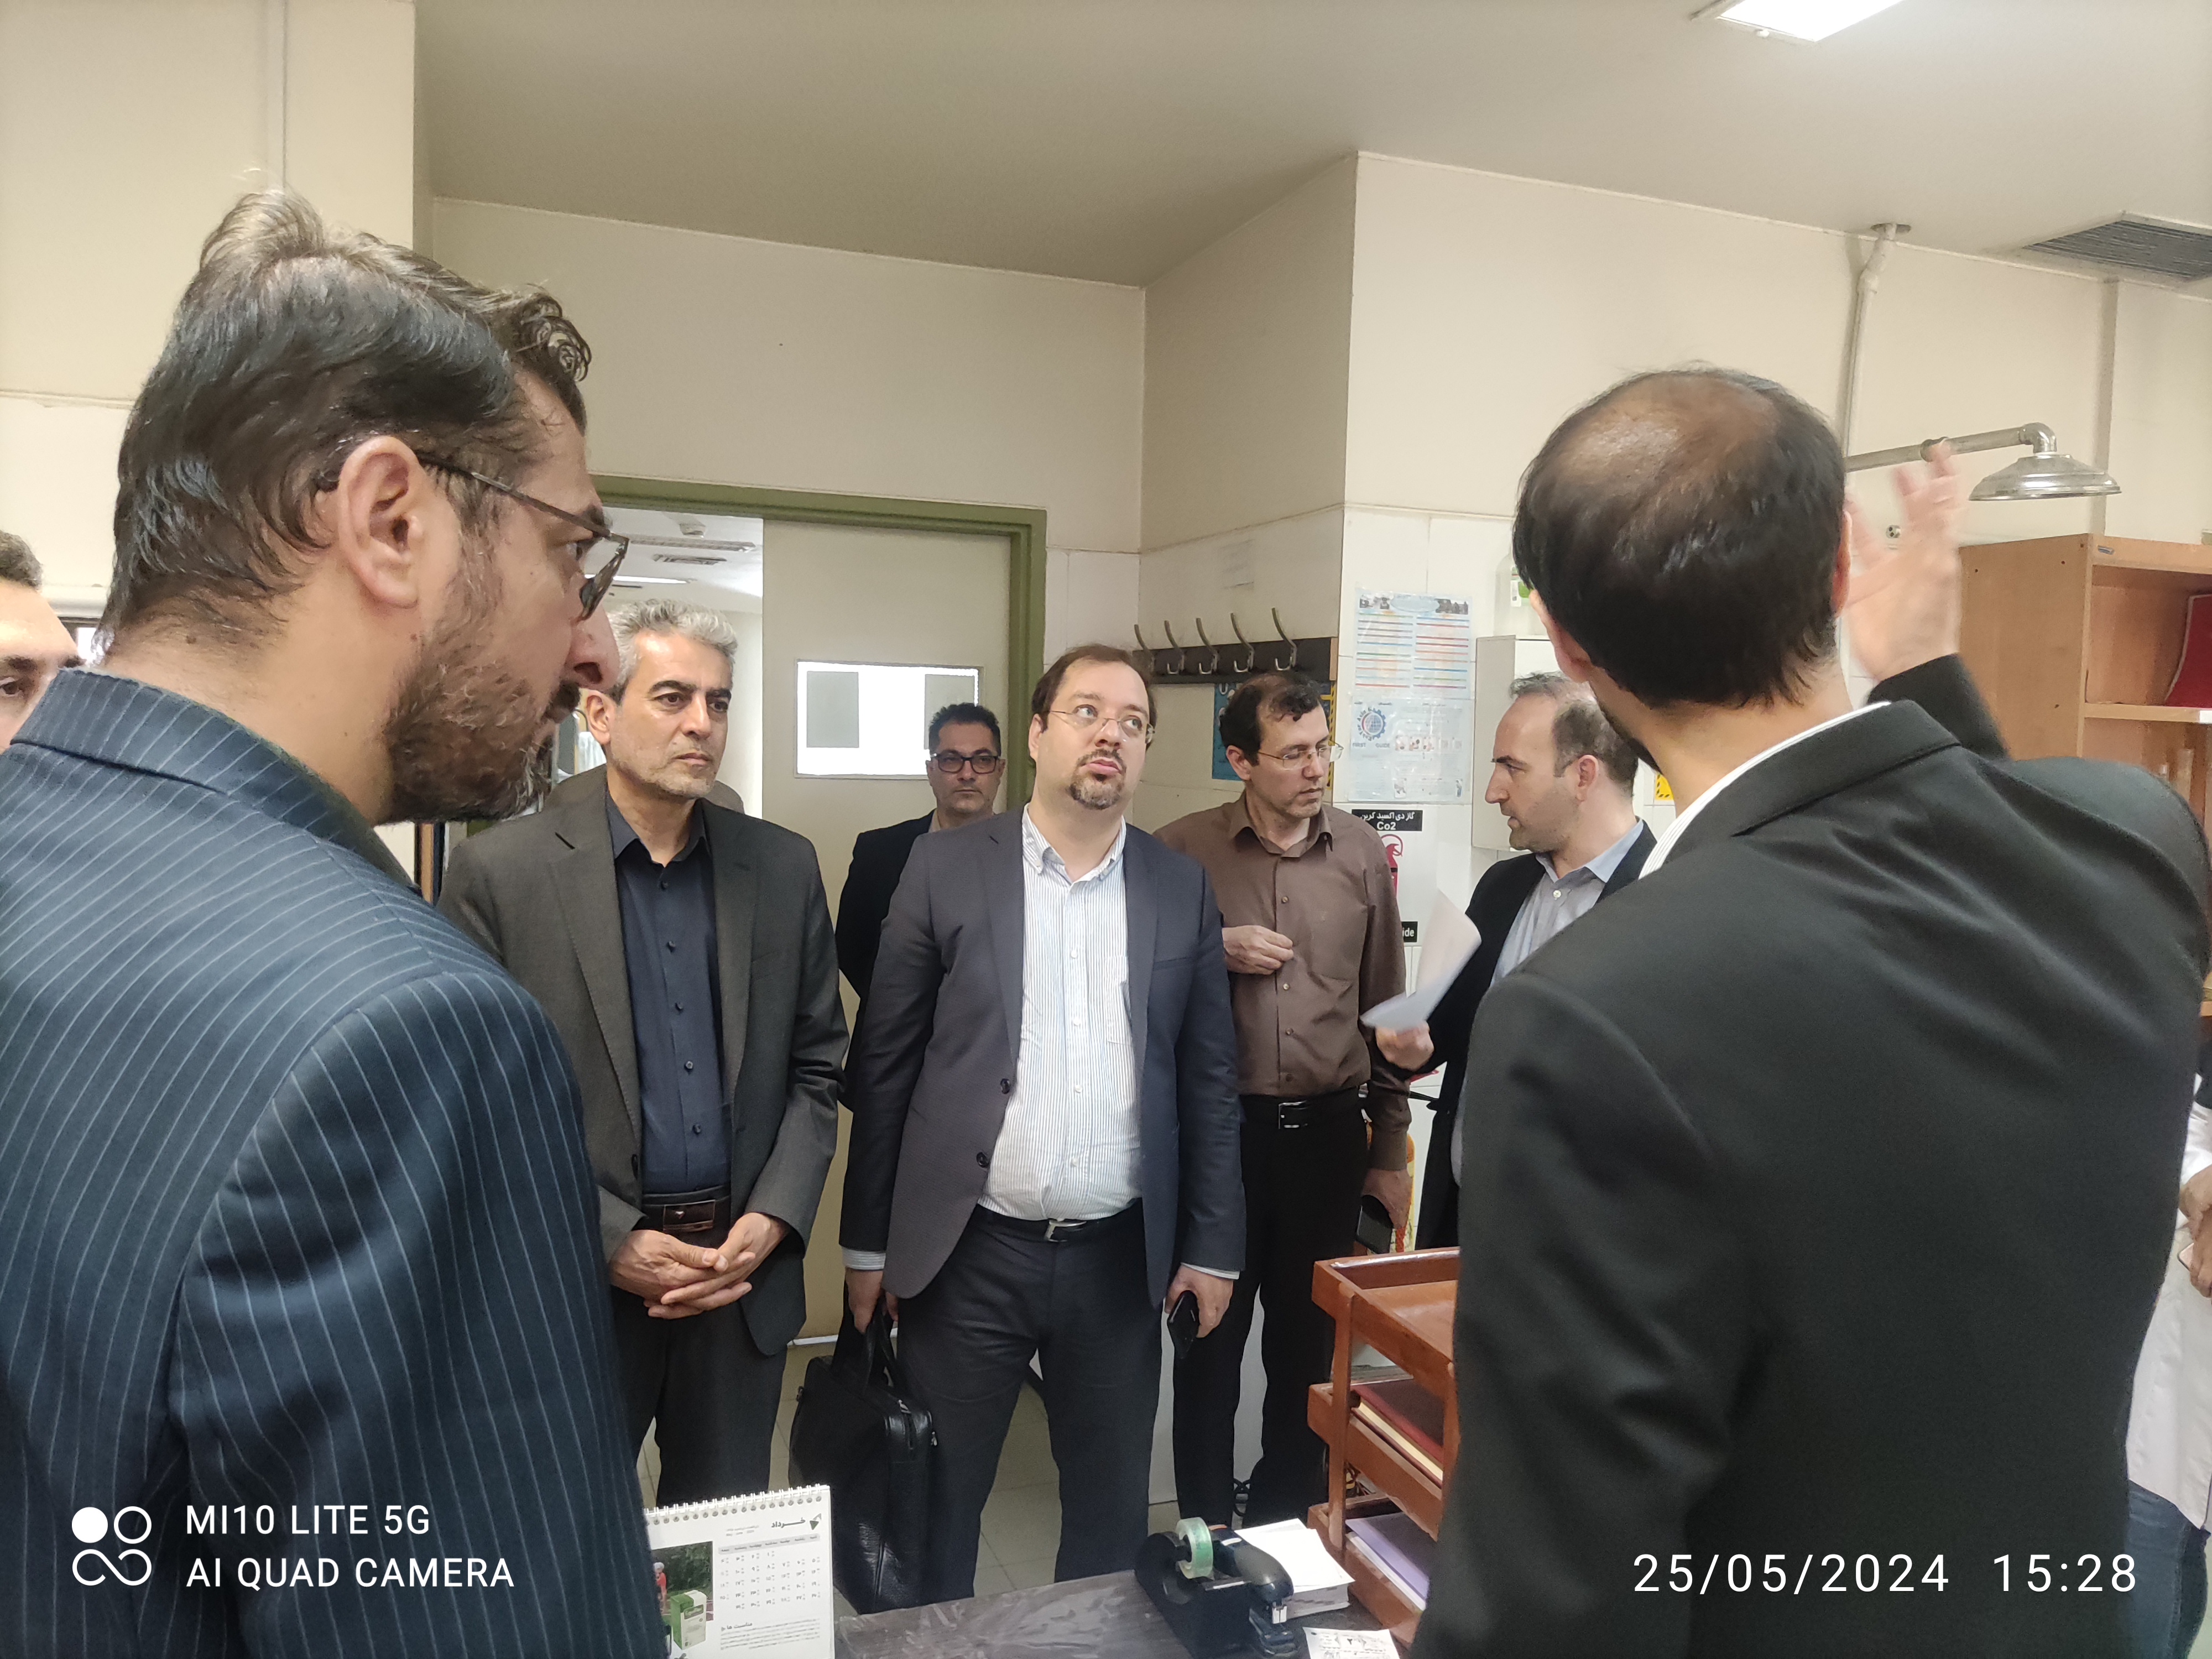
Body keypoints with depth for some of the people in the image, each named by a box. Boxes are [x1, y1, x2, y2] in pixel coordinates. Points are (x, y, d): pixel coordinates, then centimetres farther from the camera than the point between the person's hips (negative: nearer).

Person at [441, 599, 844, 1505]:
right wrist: (610, 1244, -12)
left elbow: (816, 1064, 7)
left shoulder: (783, 867, 3)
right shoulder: (499, 869, -7)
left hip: (744, 1270, 3)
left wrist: (774, 1219, -5)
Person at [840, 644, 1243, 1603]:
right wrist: (867, 1240, 0)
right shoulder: (947, 867, -4)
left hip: (1120, 1257, 2)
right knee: (937, 1501, 14)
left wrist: (1212, 1243, 5)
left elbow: (1208, 1078, 6)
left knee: (1111, 1505, 16)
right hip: (968, 1251, -1)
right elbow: (885, 1062, -1)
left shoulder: (1181, 889, 3)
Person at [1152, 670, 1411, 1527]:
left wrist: (1390, 1152, 10)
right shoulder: (1181, 851, -5)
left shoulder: (1362, 854, 2)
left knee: (1310, 1346, 15)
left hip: (1328, 1131, 2)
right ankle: (1207, 1535, 31)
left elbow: (1385, 1011, 8)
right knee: (1211, 1342, 11)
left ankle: (1286, 1528, 35)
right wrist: (1213, 951, -15)